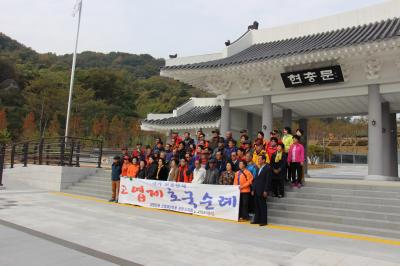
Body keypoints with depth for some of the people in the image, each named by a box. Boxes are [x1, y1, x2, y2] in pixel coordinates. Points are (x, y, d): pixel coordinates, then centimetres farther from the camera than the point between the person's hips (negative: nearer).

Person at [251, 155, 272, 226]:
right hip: (256, 191, 7)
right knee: (257, 206, 10)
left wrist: (266, 191, -16)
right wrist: (253, 189, 13)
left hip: (262, 191, -7)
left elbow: (268, 180, -13)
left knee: (262, 206, -1)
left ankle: (264, 221, 7)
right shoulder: (259, 168, 17)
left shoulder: (267, 168, -8)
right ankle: (257, 220, 17)